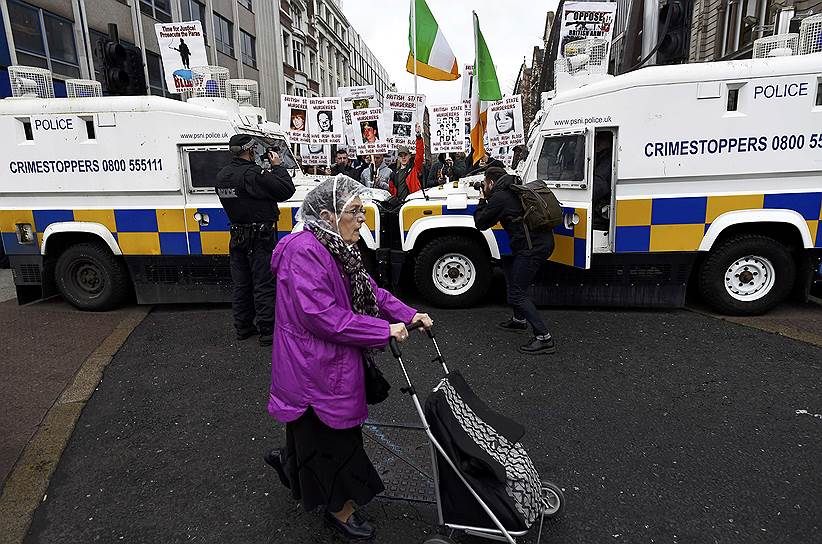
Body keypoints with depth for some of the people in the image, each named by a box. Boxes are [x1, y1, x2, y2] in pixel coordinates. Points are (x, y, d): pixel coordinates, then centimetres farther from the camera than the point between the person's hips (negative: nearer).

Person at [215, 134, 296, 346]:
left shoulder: (222, 176, 6)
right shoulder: (253, 174, -20)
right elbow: (286, 190, -18)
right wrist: (277, 166, -5)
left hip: (237, 237, 8)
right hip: (260, 237, -8)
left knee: (241, 284, 15)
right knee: (264, 285, 0)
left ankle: (243, 327, 25)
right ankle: (267, 331, 5)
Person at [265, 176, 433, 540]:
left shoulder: (339, 249, 6)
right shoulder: (304, 251, -25)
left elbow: (370, 292, 12)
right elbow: (321, 315, -30)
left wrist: (409, 315, 0)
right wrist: (384, 330, -25)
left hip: (334, 364, 9)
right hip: (314, 370, -9)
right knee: (332, 438, 9)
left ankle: (288, 462, 51)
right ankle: (340, 509, 31)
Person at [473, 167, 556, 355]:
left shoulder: (499, 197, -10)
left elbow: (480, 223, -1)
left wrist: (482, 200, 11)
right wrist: (488, 199, 22)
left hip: (532, 248, -10)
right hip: (544, 241, 10)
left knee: (516, 295, -3)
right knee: (512, 276, 28)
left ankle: (544, 339, -6)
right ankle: (520, 320, 41)